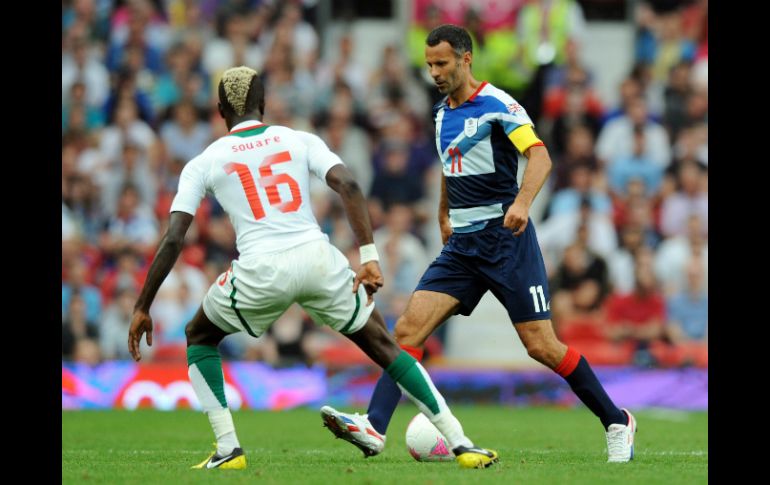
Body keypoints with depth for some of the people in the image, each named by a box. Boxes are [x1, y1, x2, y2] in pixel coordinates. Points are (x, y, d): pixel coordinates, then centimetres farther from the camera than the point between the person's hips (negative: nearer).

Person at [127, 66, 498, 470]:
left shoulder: (203, 162, 13)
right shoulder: (298, 140, 16)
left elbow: (173, 239, 6)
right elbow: (347, 185, -2)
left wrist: (142, 309, 10)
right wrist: (369, 256, -5)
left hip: (260, 270, -1)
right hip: (318, 258, 1)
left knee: (199, 337, 27)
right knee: (383, 346, 17)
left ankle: (227, 448, 14)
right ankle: (460, 444, 11)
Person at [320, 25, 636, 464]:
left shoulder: (496, 105, -10)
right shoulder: (442, 114, 13)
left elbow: (540, 157, -22)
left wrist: (522, 202, -39)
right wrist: (444, 215, 36)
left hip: (506, 238, -7)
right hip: (462, 244, 7)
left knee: (541, 345, -7)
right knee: (409, 328, -10)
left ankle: (616, 422, 10)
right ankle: (374, 427, -17)